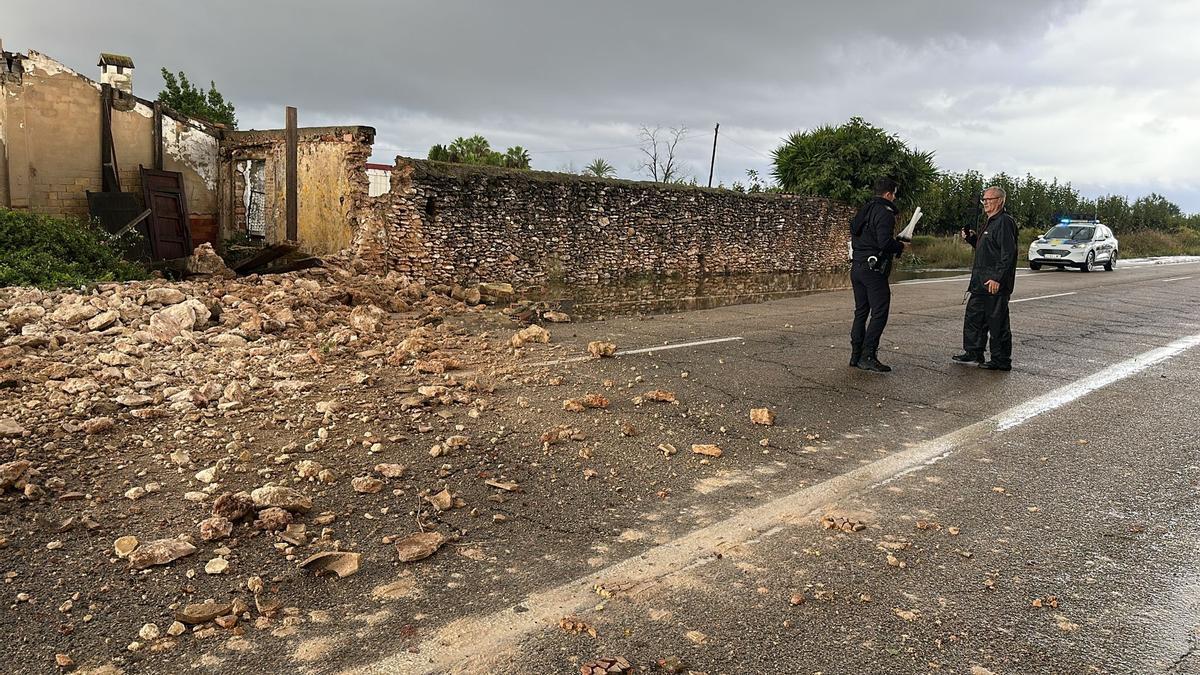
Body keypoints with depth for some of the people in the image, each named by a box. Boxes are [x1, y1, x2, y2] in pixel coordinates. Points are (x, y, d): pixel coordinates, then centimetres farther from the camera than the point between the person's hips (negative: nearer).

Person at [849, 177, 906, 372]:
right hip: (873, 269, -9)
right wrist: (900, 247, -4)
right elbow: (884, 242, -23)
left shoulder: (863, 210, 15)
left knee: (861, 311, 13)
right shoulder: (885, 213, -12)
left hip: (856, 267, 9)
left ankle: (856, 355, 14)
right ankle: (868, 356, -10)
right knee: (879, 313, -6)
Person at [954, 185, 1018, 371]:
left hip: (995, 283, -11)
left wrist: (997, 278, -26)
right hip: (982, 282, 11)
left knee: (997, 322, -4)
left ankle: (1001, 360, 4)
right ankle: (973, 353, 25)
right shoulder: (991, 222, 18)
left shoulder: (1004, 222, -14)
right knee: (974, 316, 15)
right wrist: (971, 238, 11)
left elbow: (1008, 253, -22)